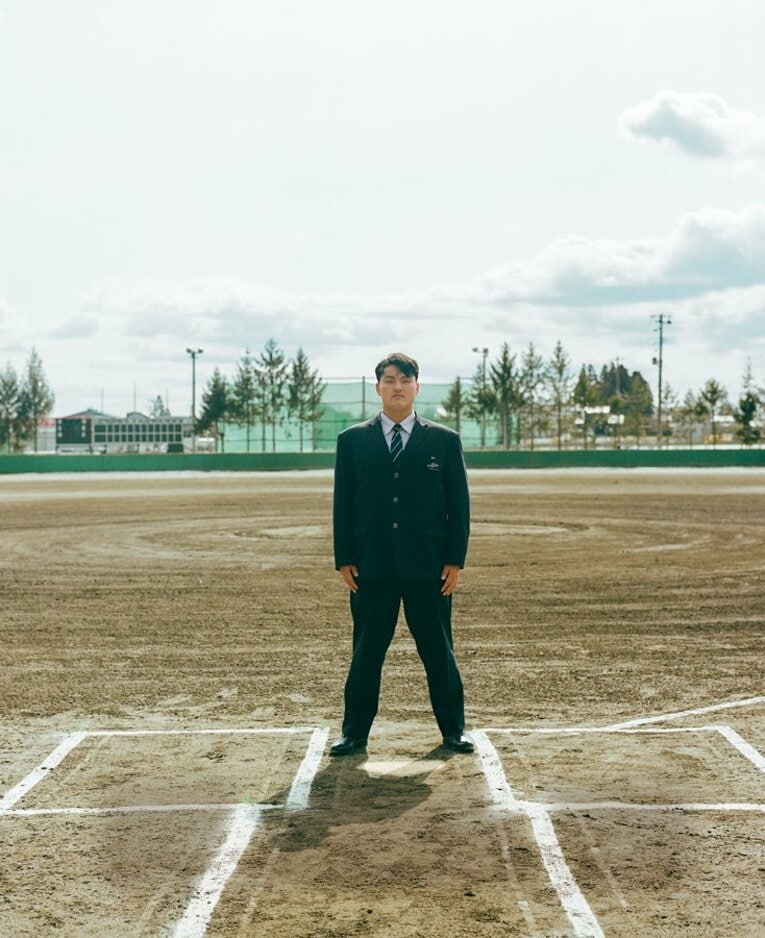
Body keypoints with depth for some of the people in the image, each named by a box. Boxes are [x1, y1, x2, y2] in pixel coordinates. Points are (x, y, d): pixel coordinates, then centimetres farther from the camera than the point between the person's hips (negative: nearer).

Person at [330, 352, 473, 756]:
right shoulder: (353, 440, 7)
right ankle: (354, 734, 15)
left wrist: (455, 560, -3)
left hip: (428, 566, 0)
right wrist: (344, 559, -1)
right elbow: (342, 503, 6)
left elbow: (459, 504, 4)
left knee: (439, 651, 7)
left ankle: (453, 730, 20)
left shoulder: (444, 440, 5)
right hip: (371, 566, 0)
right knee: (366, 652, 6)